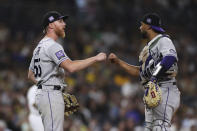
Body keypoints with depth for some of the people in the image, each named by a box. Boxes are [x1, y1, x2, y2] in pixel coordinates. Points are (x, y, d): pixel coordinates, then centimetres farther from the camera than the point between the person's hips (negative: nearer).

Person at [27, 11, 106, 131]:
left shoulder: (40, 46, 20)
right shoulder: (52, 45, -13)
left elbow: (31, 75, 26)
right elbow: (71, 67, -26)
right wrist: (95, 58, -21)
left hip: (42, 94, 11)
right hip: (51, 95, -11)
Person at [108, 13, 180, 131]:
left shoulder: (163, 40, -4)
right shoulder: (149, 46, 26)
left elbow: (171, 58, -25)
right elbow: (139, 71, 30)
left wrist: (155, 75, -35)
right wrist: (118, 61, 29)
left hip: (164, 90, -10)